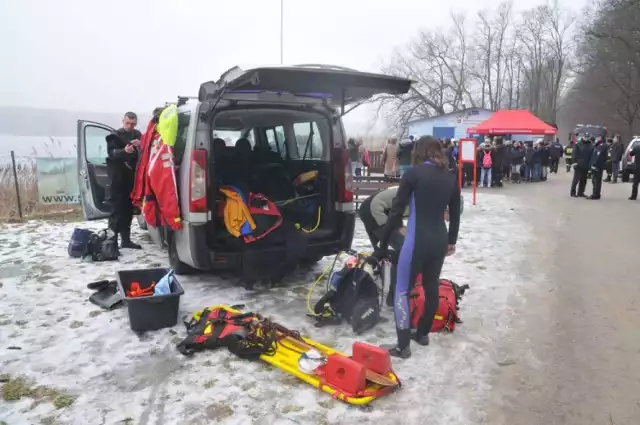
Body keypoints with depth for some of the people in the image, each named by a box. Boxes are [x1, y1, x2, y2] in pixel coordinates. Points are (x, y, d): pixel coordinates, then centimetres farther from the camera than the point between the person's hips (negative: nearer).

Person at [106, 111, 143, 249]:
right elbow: (111, 153, -15)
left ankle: (125, 239, 16)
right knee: (117, 207, -10)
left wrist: (141, 145, -13)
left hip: (131, 175, 5)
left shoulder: (138, 135, 13)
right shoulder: (115, 136, 0)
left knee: (128, 207, 9)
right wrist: (124, 151, -35)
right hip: (118, 176, -5)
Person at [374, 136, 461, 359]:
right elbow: (455, 213, 14)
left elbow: (396, 211, -11)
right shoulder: (450, 176, 8)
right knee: (432, 287, 19)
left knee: (402, 291, 3)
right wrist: (452, 241, 27)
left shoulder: (413, 173, -9)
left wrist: (383, 244, -5)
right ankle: (423, 333, 35)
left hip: (417, 240, -6)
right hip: (440, 240, 7)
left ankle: (403, 346, 6)